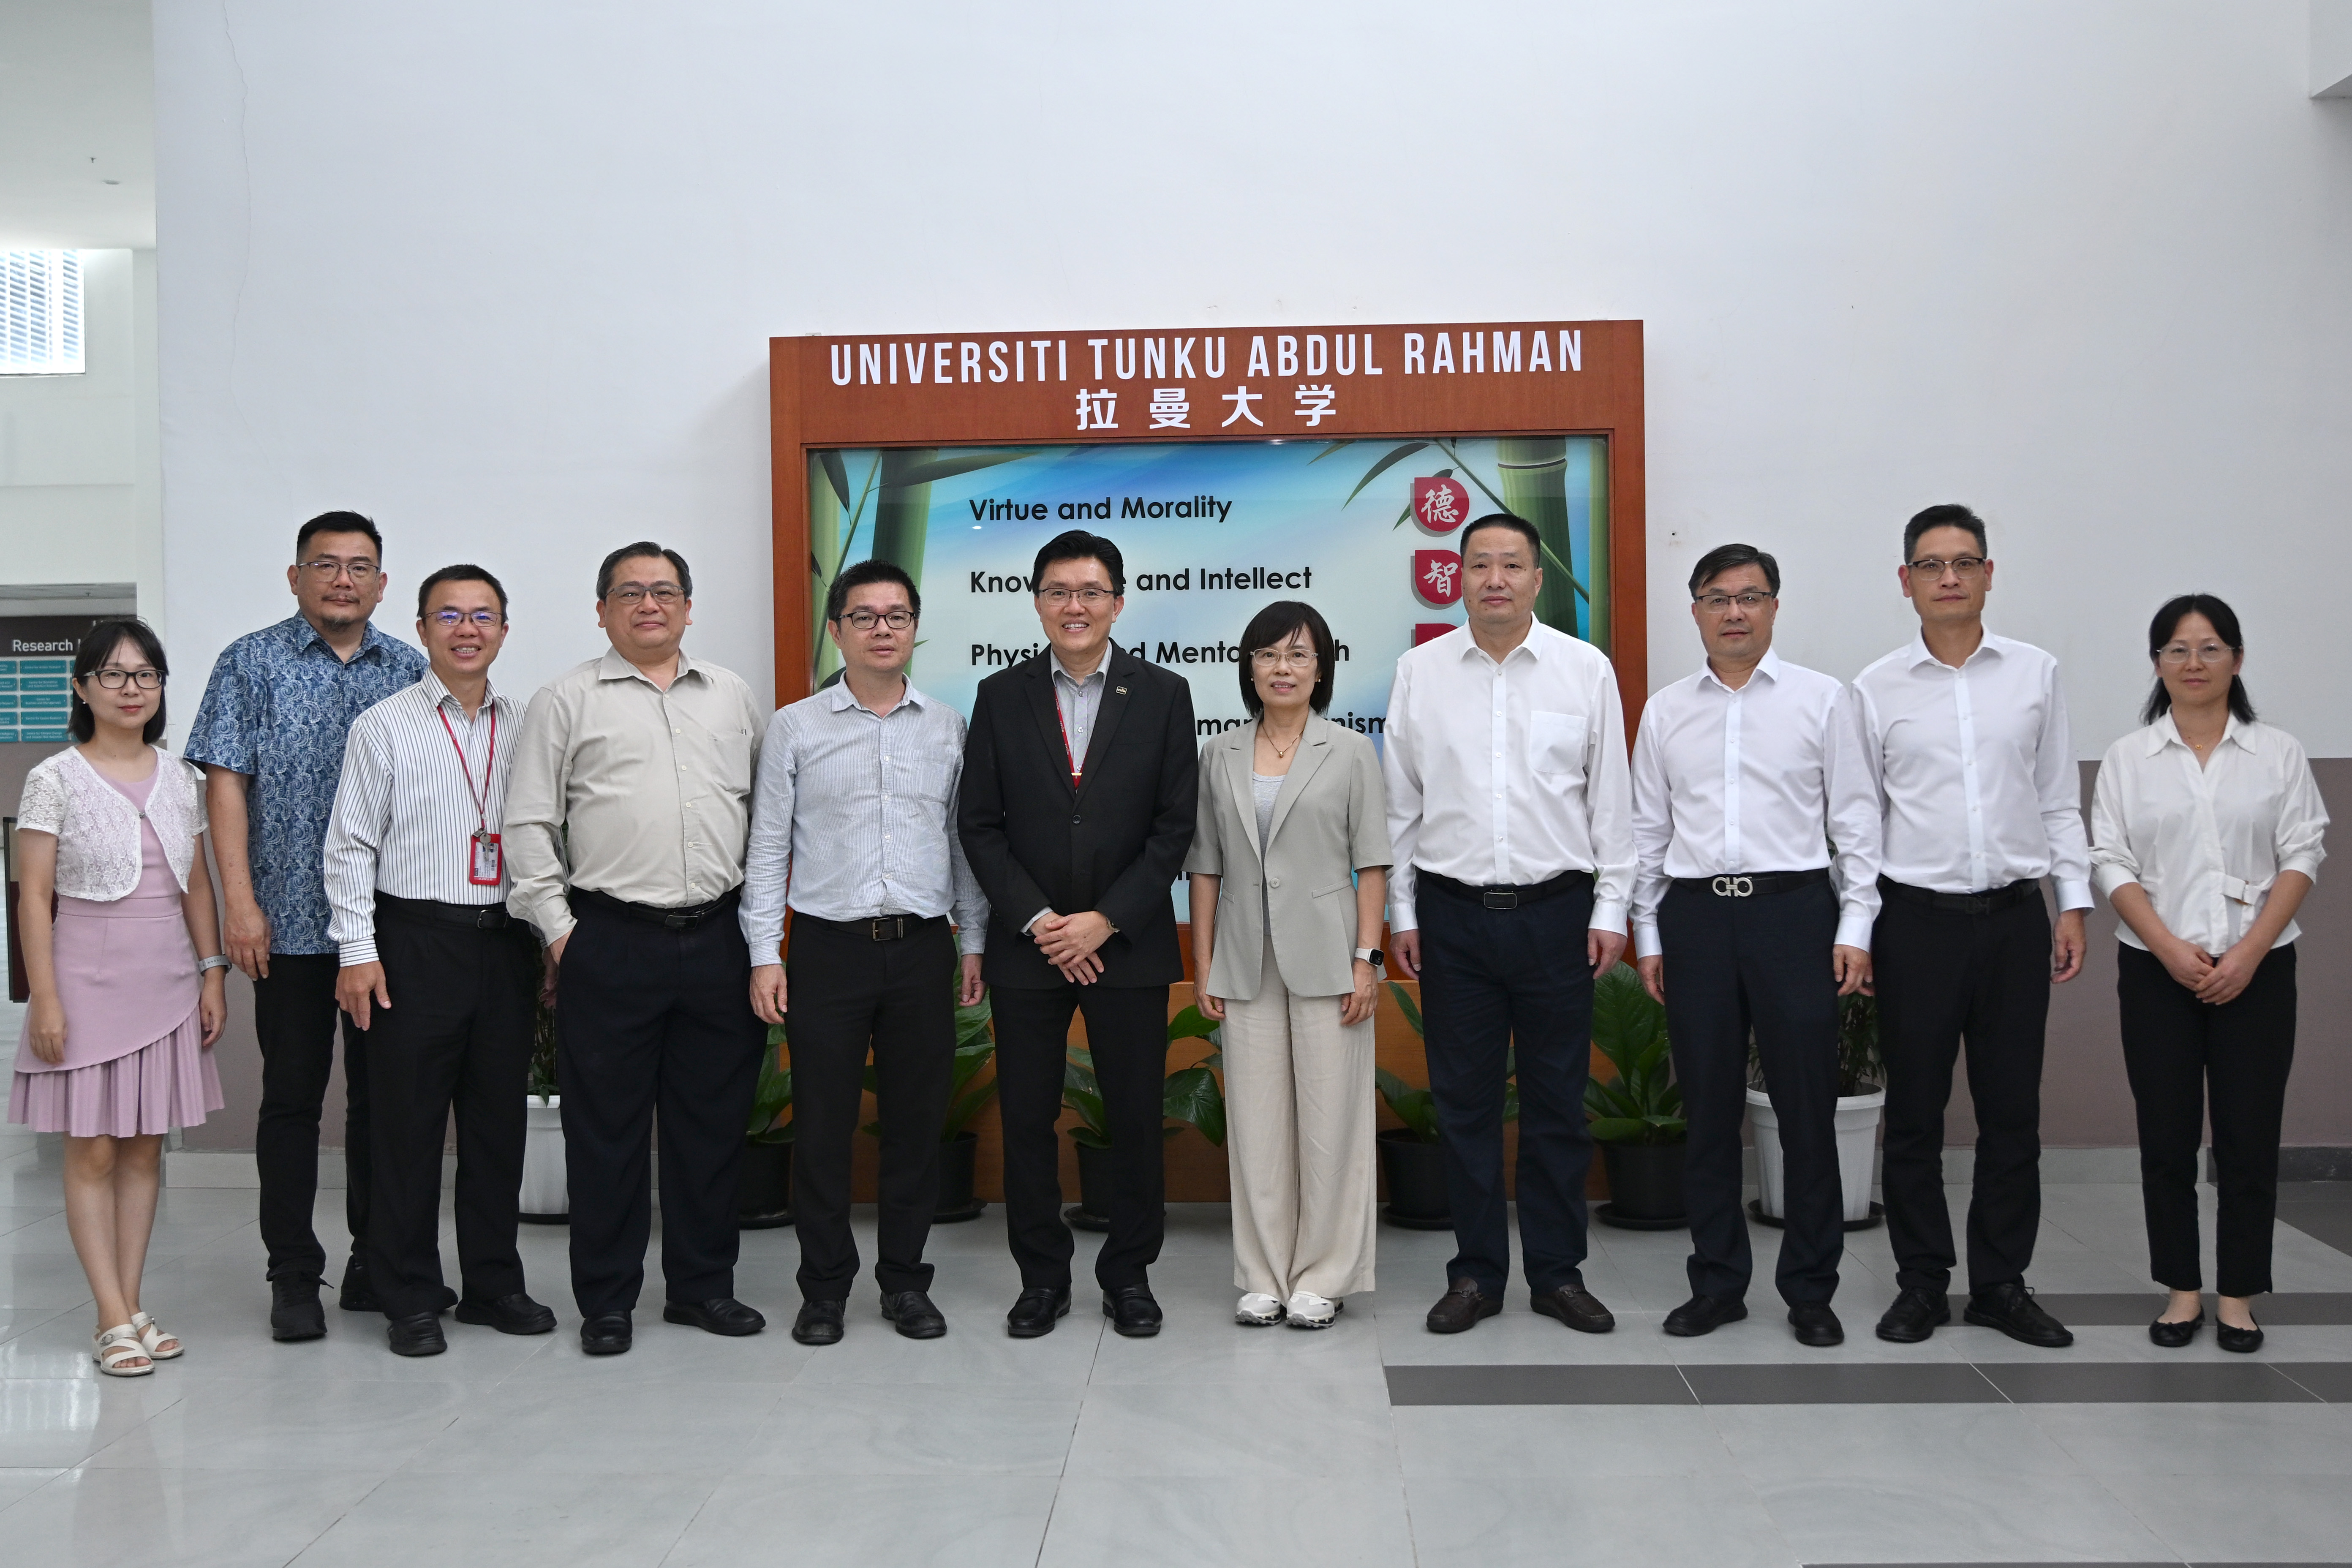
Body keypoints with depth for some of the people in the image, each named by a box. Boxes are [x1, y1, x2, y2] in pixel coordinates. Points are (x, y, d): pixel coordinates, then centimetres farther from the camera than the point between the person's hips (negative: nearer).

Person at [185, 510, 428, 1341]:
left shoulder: (410, 670, 9)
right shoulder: (251, 664, 2)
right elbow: (226, 784, -3)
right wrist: (241, 904, -11)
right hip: (292, 922, -2)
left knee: (383, 1094, 9)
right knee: (293, 1097, 5)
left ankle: (377, 1264, 20)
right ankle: (293, 1275, 14)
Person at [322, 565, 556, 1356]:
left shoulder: (525, 728, 10)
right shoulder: (384, 727, 0)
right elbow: (351, 846, -2)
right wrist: (357, 950, -8)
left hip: (507, 942, 4)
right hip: (416, 941, -3)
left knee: (500, 1119, 10)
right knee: (408, 1122, 2)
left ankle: (494, 1284, 23)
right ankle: (410, 1299, 14)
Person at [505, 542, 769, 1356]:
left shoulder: (732, 695, 13)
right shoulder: (566, 700, 3)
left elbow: (764, 808, 16)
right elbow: (529, 824, 1)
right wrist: (556, 928, -4)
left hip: (718, 939, 3)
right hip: (610, 943, -3)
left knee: (713, 1120, 10)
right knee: (606, 1127, 3)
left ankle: (702, 1285, 23)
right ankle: (605, 1301, 14)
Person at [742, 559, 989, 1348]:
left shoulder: (948, 727, 8)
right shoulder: (795, 728, 2)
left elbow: (964, 839, 11)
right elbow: (767, 847, 2)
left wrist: (974, 941, 7)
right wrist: (764, 956, -4)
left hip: (922, 948, 2)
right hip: (829, 947, -1)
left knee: (916, 1120, 7)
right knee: (823, 1124, 4)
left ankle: (905, 1279, 21)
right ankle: (824, 1286, 17)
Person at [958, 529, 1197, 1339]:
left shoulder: (1163, 695, 1)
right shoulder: (1001, 697, 4)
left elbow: (1175, 826, -3)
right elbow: (979, 823, 0)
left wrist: (1105, 920, -11)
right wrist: (1038, 921, -10)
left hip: (1128, 944, -1)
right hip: (1026, 945, 1)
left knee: (1136, 1119, 6)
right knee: (1027, 1120, 7)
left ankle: (1129, 1274, 21)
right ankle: (1042, 1276, 22)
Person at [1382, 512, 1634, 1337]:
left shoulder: (1586, 669, 2)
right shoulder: (1420, 670, 4)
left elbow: (1611, 798, 3)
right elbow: (1400, 801, 7)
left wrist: (1611, 910, -1)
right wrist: (1400, 911, 4)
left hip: (1556, 908, 0)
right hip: (1453, 911, 1)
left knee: (1557, 1101, 7)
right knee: (1465, 1101, 6)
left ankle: (1558, 1272, 19)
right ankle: (1476, 1273, 18)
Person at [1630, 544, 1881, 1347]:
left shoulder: (1821, 699, 4)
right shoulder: (1665, 711, 10)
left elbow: (1856, 821, 2)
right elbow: (1648, 830, 13)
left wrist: (1855, 928, -4)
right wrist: (1647, 935, 9)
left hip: (1794, 910, -2)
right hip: (1696, 915, 2)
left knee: (1806, 1107, 2)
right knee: (1708, 1108, 8)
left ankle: (1811, 1288, 15)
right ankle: (1717, 1282, 19)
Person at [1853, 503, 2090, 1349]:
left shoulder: (2035, 674, 6)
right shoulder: (1878, 689, 1)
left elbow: (2060, 801, 8)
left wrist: (2073, 905, 3)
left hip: (2015, 915, 2)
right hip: (1917, 920, -1)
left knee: (2013, 1112, 7)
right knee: (1914, 1113, 5)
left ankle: (2002, 1282, 20)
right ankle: (1922, 1283, 18)